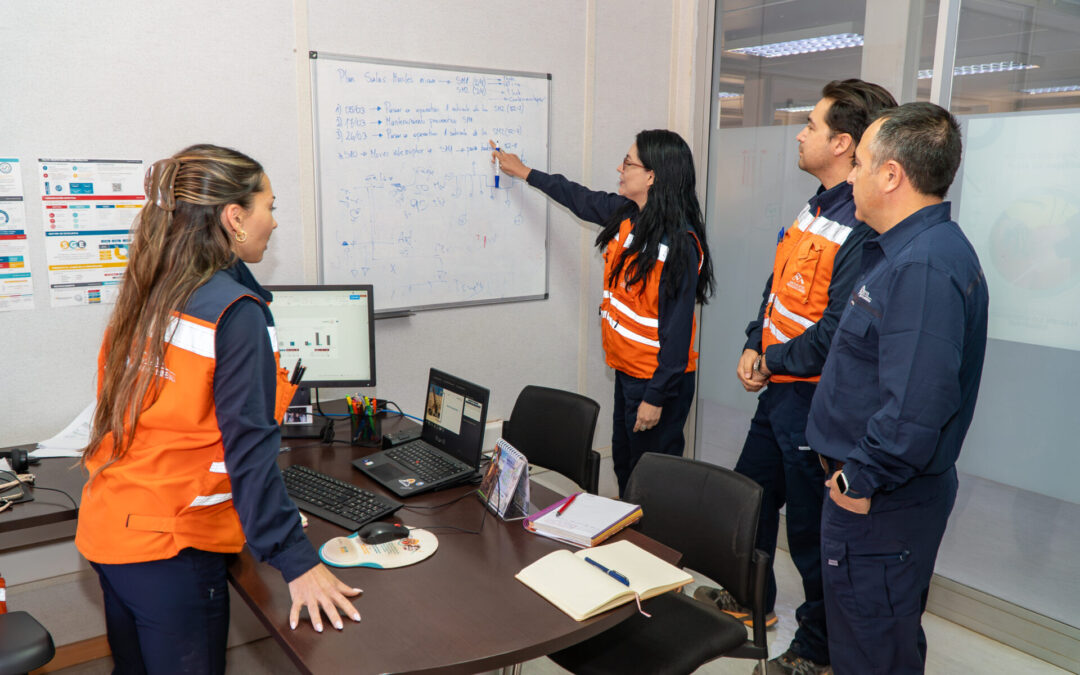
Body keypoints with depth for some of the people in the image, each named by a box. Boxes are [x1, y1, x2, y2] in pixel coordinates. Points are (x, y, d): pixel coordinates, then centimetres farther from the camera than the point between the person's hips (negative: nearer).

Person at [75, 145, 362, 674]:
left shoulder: (145, 296, 4)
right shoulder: (235, 311, -18)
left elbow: (157, 417, 11)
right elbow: (248, 446, -22)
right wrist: (297, 562, -21)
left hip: (107, 533, 8)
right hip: (169, 551, -7)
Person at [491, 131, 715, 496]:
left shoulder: (679, 244, -23)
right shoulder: (627, 214, 1)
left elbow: (677, 326, -22)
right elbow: (580, 199, 21)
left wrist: (657, 397, -20)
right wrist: (525, 172, 30)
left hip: (657, 379, -9)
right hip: (627, 370, 9)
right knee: (623, 466, 22)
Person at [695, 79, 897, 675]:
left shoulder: (862, 228, -22)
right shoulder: (816, 206, 9)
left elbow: (838, 331, -25)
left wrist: (772, 363, -12)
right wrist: (753, 347, 2)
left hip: (813, 398, -9)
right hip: (777, 388, 10)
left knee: (811, 528, 6)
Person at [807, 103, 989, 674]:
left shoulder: (923, 266, -26)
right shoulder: (914, 248, 9)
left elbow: (917, 404, -31)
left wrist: (862, 481, -22)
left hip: (879, 503, -10)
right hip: (888, 496, 10)